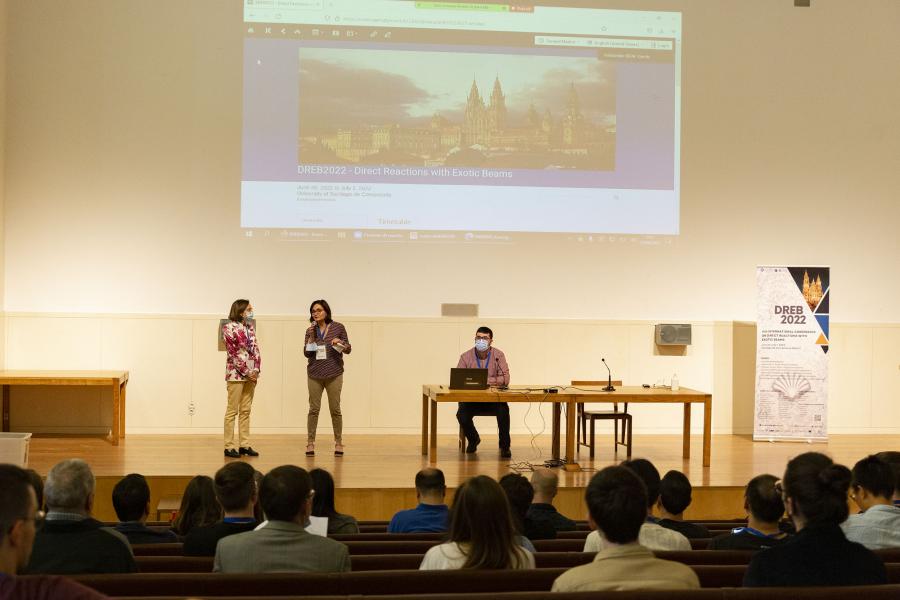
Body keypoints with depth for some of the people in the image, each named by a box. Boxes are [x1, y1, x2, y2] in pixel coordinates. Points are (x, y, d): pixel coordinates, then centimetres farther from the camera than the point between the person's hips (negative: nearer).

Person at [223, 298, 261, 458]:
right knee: (232, 410, -3)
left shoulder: (250, 327, 13)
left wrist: (256, 369, -4)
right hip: (236, 373, -7)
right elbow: (233, 353, -11)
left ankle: (244, 445, 13)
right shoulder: (229, 327, -7)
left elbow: (255, 349, 10)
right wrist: (246, 372, -13)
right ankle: (229, 447, 0)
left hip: (251, 374, 7)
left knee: (245, 411, 9)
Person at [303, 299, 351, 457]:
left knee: (335, 409, 3)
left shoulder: (338, 327, 1)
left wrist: (340, 343, -16)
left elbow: (348, 350, 4)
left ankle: (338, 443, 10)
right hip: (314, 374, 1)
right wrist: (311, 336, -9)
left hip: (334, 374, -1)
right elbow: (307, 353, 0)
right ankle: (310, 443, 5)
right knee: (314, 409, 1)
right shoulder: (311, 331, 6)